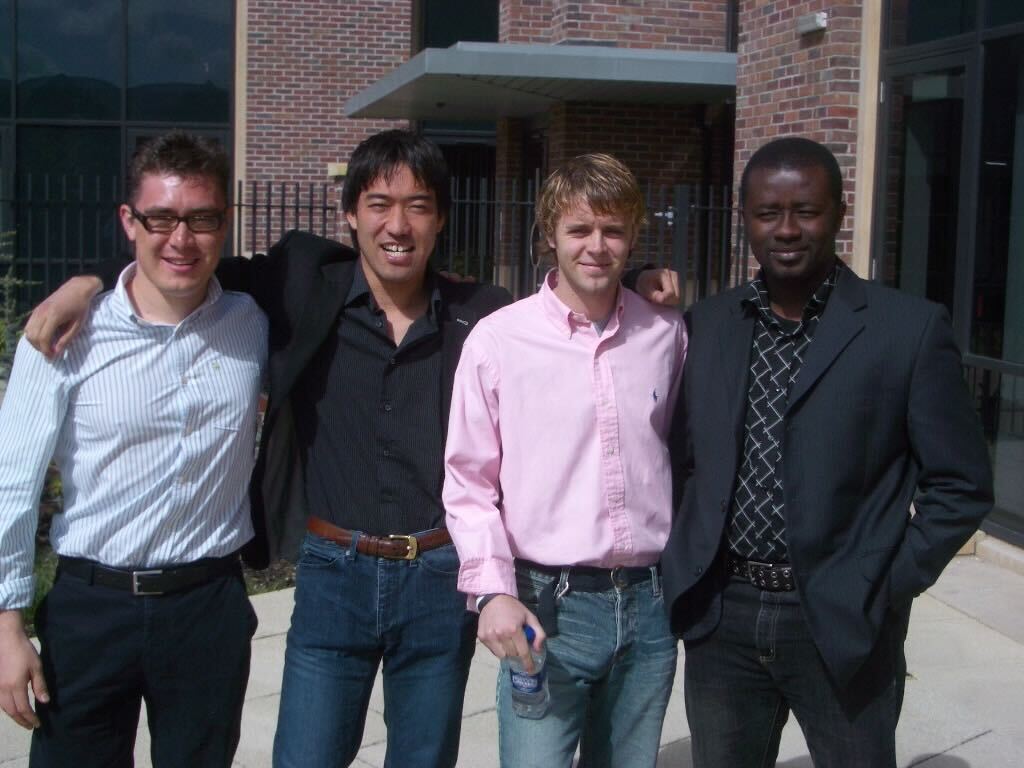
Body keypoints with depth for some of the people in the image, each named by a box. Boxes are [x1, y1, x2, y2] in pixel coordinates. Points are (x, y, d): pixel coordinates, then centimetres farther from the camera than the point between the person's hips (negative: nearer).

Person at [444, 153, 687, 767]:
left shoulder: (667, 333, 4)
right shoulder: (498, 339, -5)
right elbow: (468, 482, -3)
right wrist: (494, 590, -12)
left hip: (649, 604, 3)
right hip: (546, 607, -3)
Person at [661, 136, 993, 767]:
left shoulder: (910, 329, -6)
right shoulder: (707, 324, 6)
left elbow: (961, 486, -3)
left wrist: (889, 586, -8)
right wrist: (685, 564, 5)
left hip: (843, 624, -3)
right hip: (720, 619, 4)